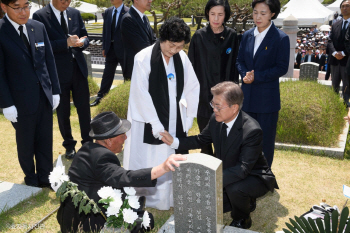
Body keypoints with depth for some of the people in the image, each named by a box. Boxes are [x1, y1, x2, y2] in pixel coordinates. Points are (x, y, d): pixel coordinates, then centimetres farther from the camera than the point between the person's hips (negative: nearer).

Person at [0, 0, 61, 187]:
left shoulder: (38, 27, 3)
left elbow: (50, 61, 7)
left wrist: (55, 90, 6)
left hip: (45, 96, 4)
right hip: (22, 100, -4)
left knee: (45, 139, 12)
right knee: (25, 142, 14)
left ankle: (45, 176, 28)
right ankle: (30, 176, 35)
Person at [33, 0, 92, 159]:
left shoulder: (75, 13, 7)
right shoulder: (40, 16, -8)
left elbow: (85, 37, 11)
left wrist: (81, 42, -12)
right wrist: (66, 43, -23)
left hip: (78, 68, 3)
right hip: (58, 72, -3)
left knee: (84, 107, 8)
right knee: (63, 111, 10)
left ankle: (88, 141, 25)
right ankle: (69, 144, 27)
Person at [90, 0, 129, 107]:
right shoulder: (107, 12, 7)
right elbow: (105, 31, 12)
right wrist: (104, 47, 8)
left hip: (123, 50, -5)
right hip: (111, 49, 5)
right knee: (107, 75, 11)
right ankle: (100, 97, 19)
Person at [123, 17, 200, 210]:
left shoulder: (182, 58, 1)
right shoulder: (144, 58, -12)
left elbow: (193, 88, 9)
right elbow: (140, 94, -14)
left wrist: (189, 117, 4)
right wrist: (156, 125, -15)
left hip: (176, 123, 5)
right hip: (149, 124, -4)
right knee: (148, 166, 3)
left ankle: (168, 200, 27)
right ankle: (148, 202, 19)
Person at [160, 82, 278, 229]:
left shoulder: (252, 131, -32)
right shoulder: (215, 119, -11)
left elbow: (244, 169, -36)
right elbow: (201, 139, 6)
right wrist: (174, 142, -6)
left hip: (254, 177, -7)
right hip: (227, 173, 7)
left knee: (234, 188, -36)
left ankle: (241, 220, -2)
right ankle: (246, 201, 23)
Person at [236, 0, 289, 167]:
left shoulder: (281, 38, -9)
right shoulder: (247, 36, 7)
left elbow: (282, 68, -11)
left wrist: (257, 76, -18)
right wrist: (245, 74, -10)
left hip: (267, 98, -5)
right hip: (247, 96, 5)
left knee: (265, 138, 6)